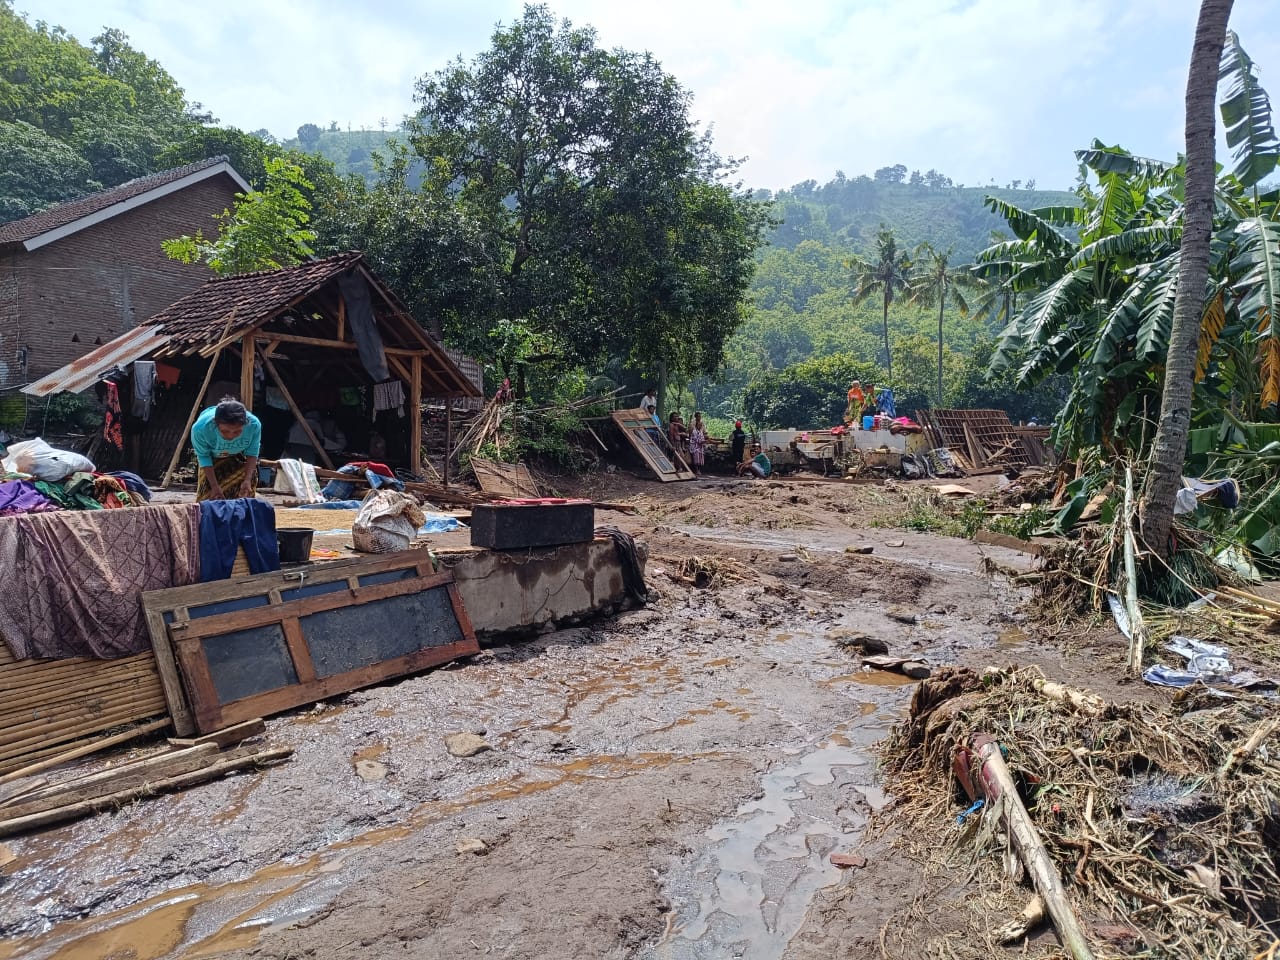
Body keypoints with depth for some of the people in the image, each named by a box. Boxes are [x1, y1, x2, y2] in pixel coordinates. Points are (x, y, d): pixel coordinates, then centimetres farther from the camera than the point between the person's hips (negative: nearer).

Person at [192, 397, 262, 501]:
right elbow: (203, 456, -22)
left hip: (240, 457, 1)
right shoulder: (200, 428, -40)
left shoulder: (254, 425, -39)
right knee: (207, 496, -1)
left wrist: (247, 480, -32)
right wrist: (214, 485, -26)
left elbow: (252, 453, -21)